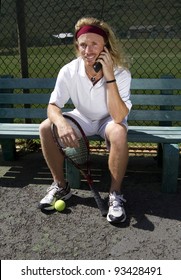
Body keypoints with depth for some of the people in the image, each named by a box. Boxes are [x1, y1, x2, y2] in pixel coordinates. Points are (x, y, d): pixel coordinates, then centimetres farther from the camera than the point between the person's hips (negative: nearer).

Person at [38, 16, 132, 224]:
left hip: (109, 120, -2)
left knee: (119, 133, -38)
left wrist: (109, 77, -40)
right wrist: (61, 123, -41)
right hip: (82, 119, 3)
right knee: (46, 128, -20)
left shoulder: (120, 72, -25)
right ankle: (60, 185, -3)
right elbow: (53, 106, -18)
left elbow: (119, 118, -34)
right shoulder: (68, 71, -19)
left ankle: (115, 193, -17)